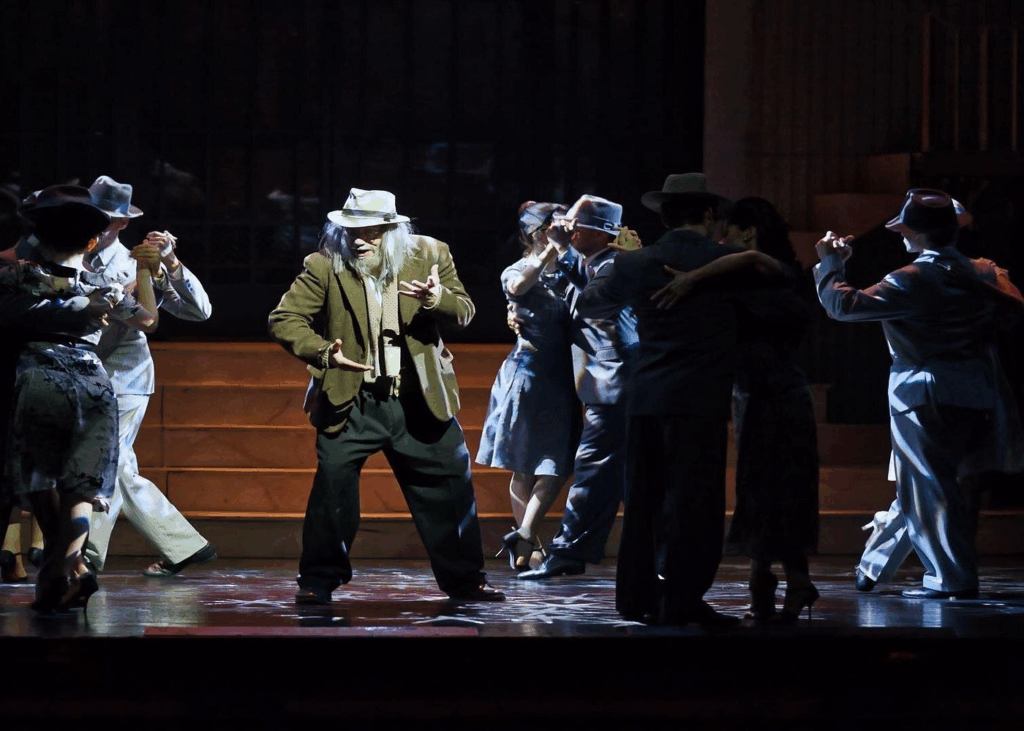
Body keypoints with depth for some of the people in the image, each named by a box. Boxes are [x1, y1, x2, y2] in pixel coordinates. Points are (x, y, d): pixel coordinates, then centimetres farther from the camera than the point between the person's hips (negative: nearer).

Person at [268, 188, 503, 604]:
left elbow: (464, 312, 0)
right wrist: (323, 352, -26)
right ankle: (318, 580, 4)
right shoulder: (325, 266, -6)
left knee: (450, 485, 6)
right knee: (333, 483, -10)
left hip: (419, 399, 2)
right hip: (352, 400, -2)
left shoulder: (429, 254, -1)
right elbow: (283, 319, -9)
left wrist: (438, 299, -24)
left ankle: (464, 579, 21)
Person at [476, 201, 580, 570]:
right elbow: (519, 286, -26)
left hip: (560, 378, 4)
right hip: (527, 372, -4)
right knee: (523, 469, 4)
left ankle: (523, 536, -6)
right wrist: (551, 250, -25)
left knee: (555, 466, -8)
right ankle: (529, 544, 8)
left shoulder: (567, 275, 10)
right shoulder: (517, 273, -3)